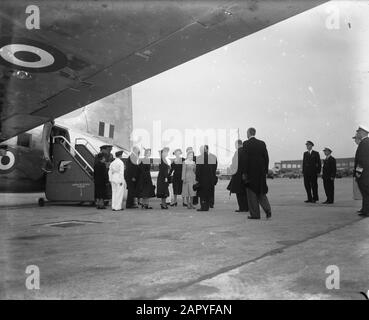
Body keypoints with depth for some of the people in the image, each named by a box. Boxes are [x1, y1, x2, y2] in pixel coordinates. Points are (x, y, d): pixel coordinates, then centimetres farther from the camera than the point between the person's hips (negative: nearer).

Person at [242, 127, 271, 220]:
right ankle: (267, 209, 1)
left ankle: (255, 214, 7)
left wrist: (244, 172, -9)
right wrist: (265, 171, 13)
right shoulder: (262, 143, 7)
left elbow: (245, 158, -13)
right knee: (261, 192, 16)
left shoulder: (246, 143, -7)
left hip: (251, 171, -5)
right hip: (261, 172, 5)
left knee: (252, 192, 5)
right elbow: (266, 157, 7)